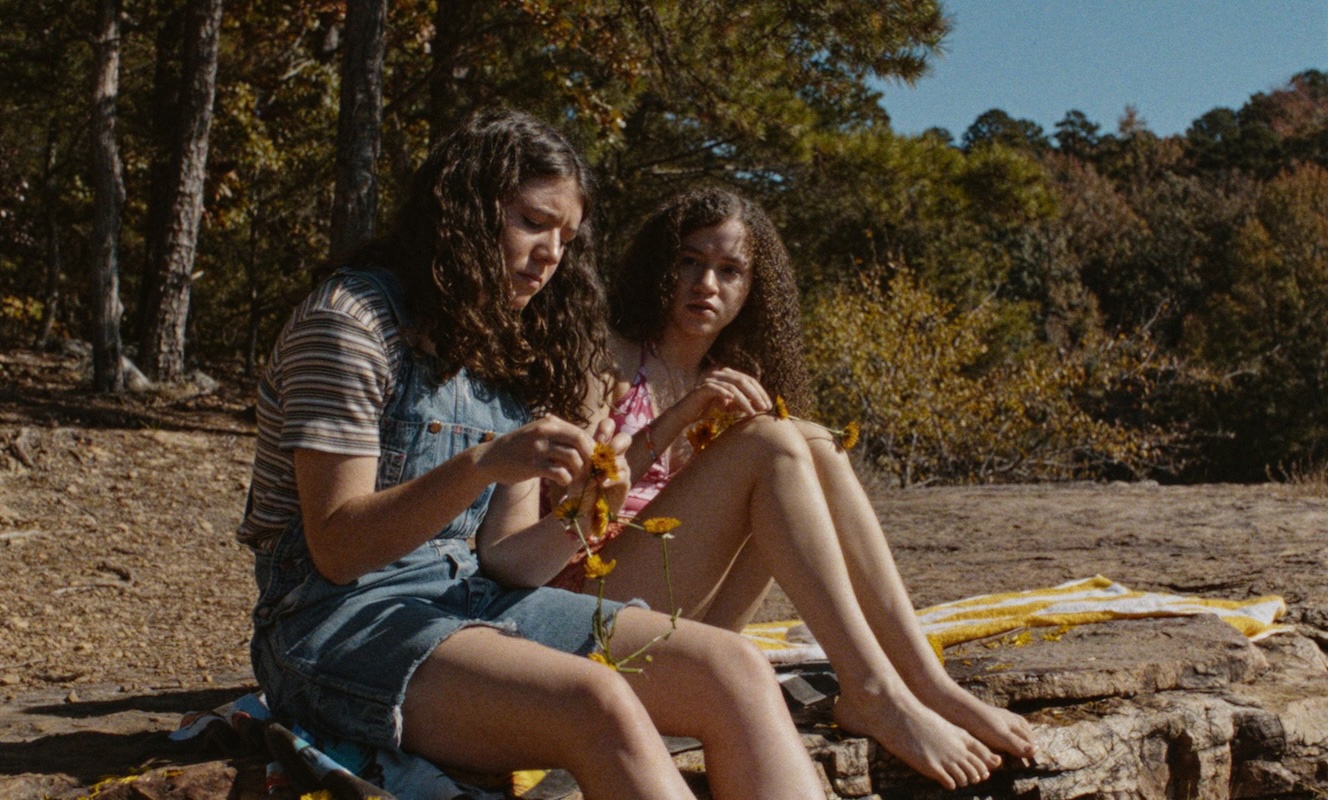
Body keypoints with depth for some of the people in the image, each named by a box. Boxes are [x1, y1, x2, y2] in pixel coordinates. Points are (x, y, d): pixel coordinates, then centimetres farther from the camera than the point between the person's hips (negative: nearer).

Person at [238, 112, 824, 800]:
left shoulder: (511, 358, 15)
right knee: (599, 708, -34)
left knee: (736, 672, -15)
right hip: (337, 624, -7)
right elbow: (336, 550, -15)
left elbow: (501, 561, 7)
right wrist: (480, 466, -29)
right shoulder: (349, 319, -7)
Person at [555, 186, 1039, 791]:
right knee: (770, 441, -22)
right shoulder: (613, 361, -1)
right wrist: (680, 418, -23)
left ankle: (928, 685, -19)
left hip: (690, 622, 6)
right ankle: (874, 695, -31)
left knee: (813, 445, -11)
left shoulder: (729, 381, 17)